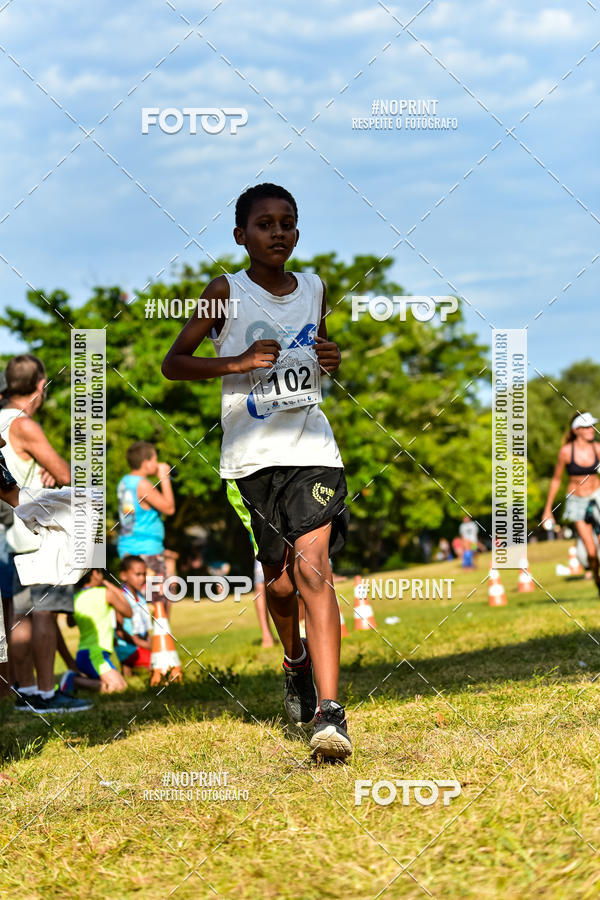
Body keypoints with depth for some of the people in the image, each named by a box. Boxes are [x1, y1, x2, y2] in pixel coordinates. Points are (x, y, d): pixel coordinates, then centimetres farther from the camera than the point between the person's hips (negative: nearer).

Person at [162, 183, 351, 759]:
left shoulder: (313, 290, 10)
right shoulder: (227, 293, -1)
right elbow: (172, 364, -1)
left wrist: (333, 360, 4)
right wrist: (236, 362, -16)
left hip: (311, 447, 1)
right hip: (253, 454, -1)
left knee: (312, 565, -17)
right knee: (278, 580, 8)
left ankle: (330, 713, -25)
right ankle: (295, 662, 42)